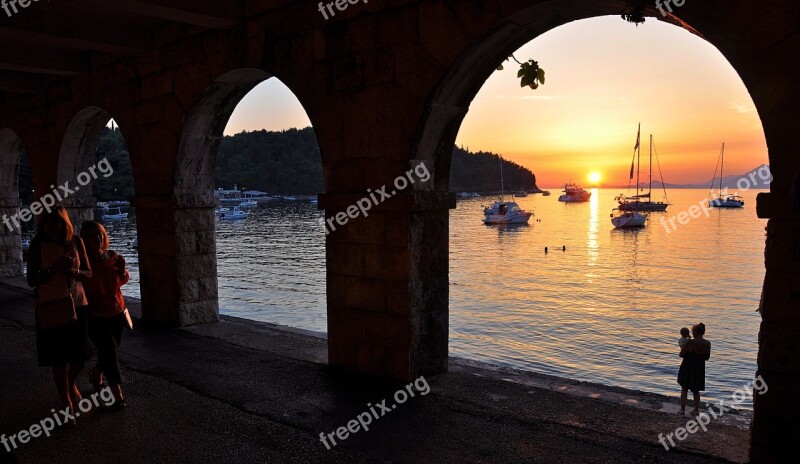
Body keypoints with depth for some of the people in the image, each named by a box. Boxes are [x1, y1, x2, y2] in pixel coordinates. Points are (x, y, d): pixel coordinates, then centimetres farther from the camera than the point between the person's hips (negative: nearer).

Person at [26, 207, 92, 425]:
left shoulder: (76, 242, -1)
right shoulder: (37, 246, -6)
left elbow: (88, 274, 2)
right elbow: (31, 280, -7)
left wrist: (73, 270, -19)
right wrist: (55, 268, -22)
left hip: (77, 305, 2)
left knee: (80, 355, 8)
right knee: (58, 358, 4)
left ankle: (70, 384, 42)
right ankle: (67, 404, 18)